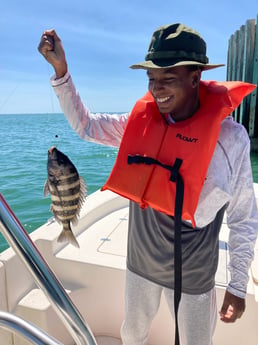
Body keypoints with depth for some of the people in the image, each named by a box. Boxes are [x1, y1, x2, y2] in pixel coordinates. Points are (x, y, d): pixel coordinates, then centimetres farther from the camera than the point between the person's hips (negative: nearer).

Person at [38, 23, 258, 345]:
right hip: (139, 264, 3)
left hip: (193, 276, -3)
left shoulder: (230, 137, -20)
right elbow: (84, 124, 0)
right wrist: (60, 68, -10)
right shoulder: (140, 122, -11)